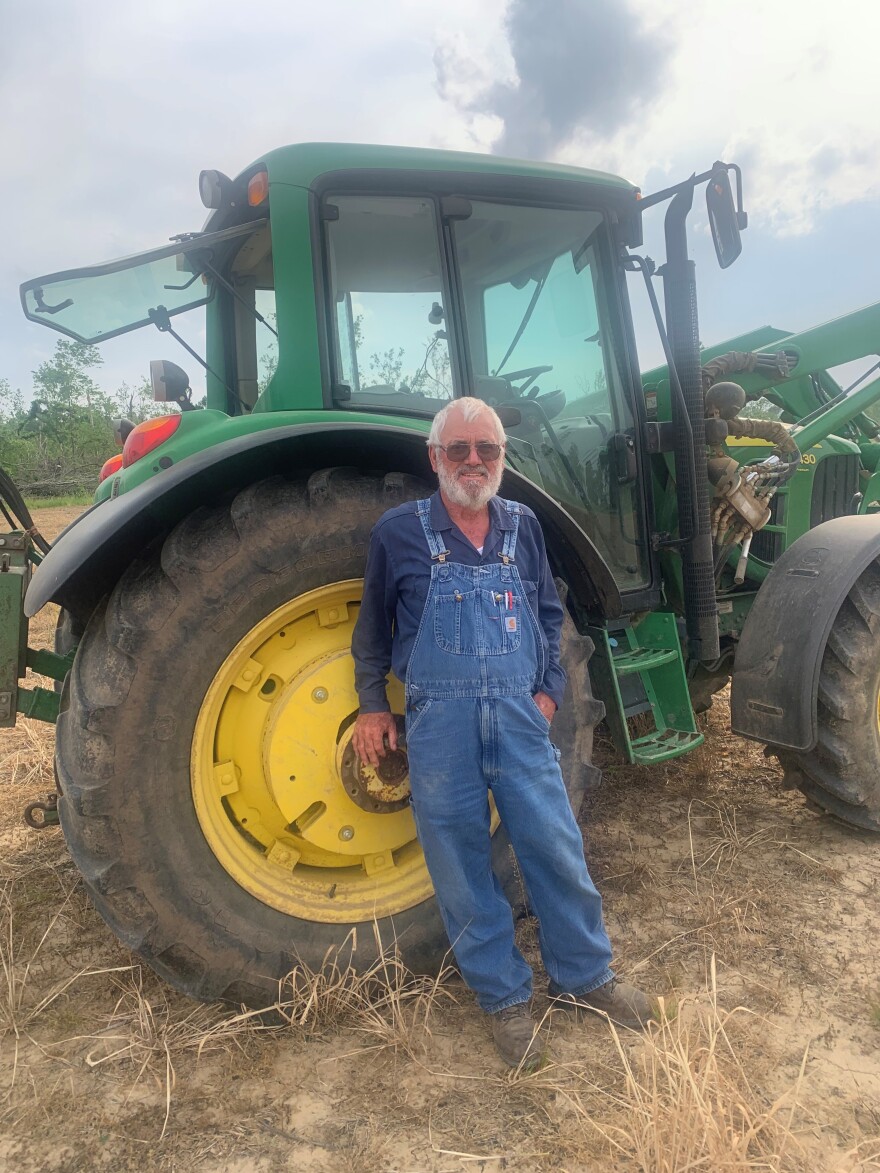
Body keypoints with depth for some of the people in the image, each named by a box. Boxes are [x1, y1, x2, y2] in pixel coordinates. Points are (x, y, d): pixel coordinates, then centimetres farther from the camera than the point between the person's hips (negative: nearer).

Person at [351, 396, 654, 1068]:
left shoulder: (522, 526, 7)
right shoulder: (399, 532, -1)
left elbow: (550, 614, 16)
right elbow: (373, 627, 9)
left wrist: (550, 688, 6)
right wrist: (372, 704, 8)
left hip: (519, 714, 2)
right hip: (440, 722, -2)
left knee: (557, 851, 9)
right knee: (464, 867, 8)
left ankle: (584, 976, 33)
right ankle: (505, 998, 29)